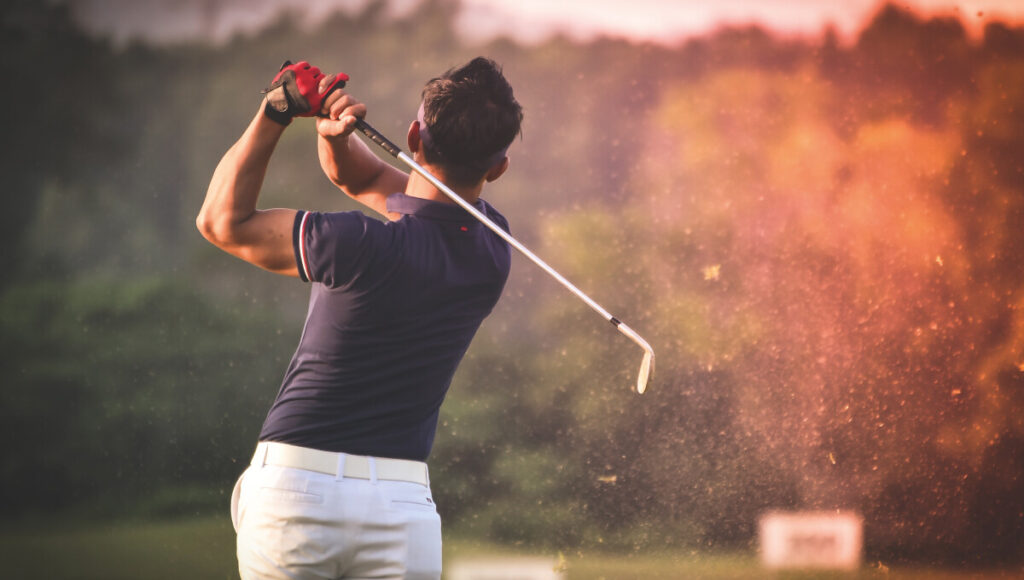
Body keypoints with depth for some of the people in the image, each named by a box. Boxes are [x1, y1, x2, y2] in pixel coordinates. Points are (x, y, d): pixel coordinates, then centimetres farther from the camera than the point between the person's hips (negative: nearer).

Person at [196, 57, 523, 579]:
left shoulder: (366, 247, -16)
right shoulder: (491, 246, 3)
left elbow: (222, 221, -1)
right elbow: (364, 178, 17)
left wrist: (275, 115, -3)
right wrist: (335, 136, -3)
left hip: (294, 484, -3)